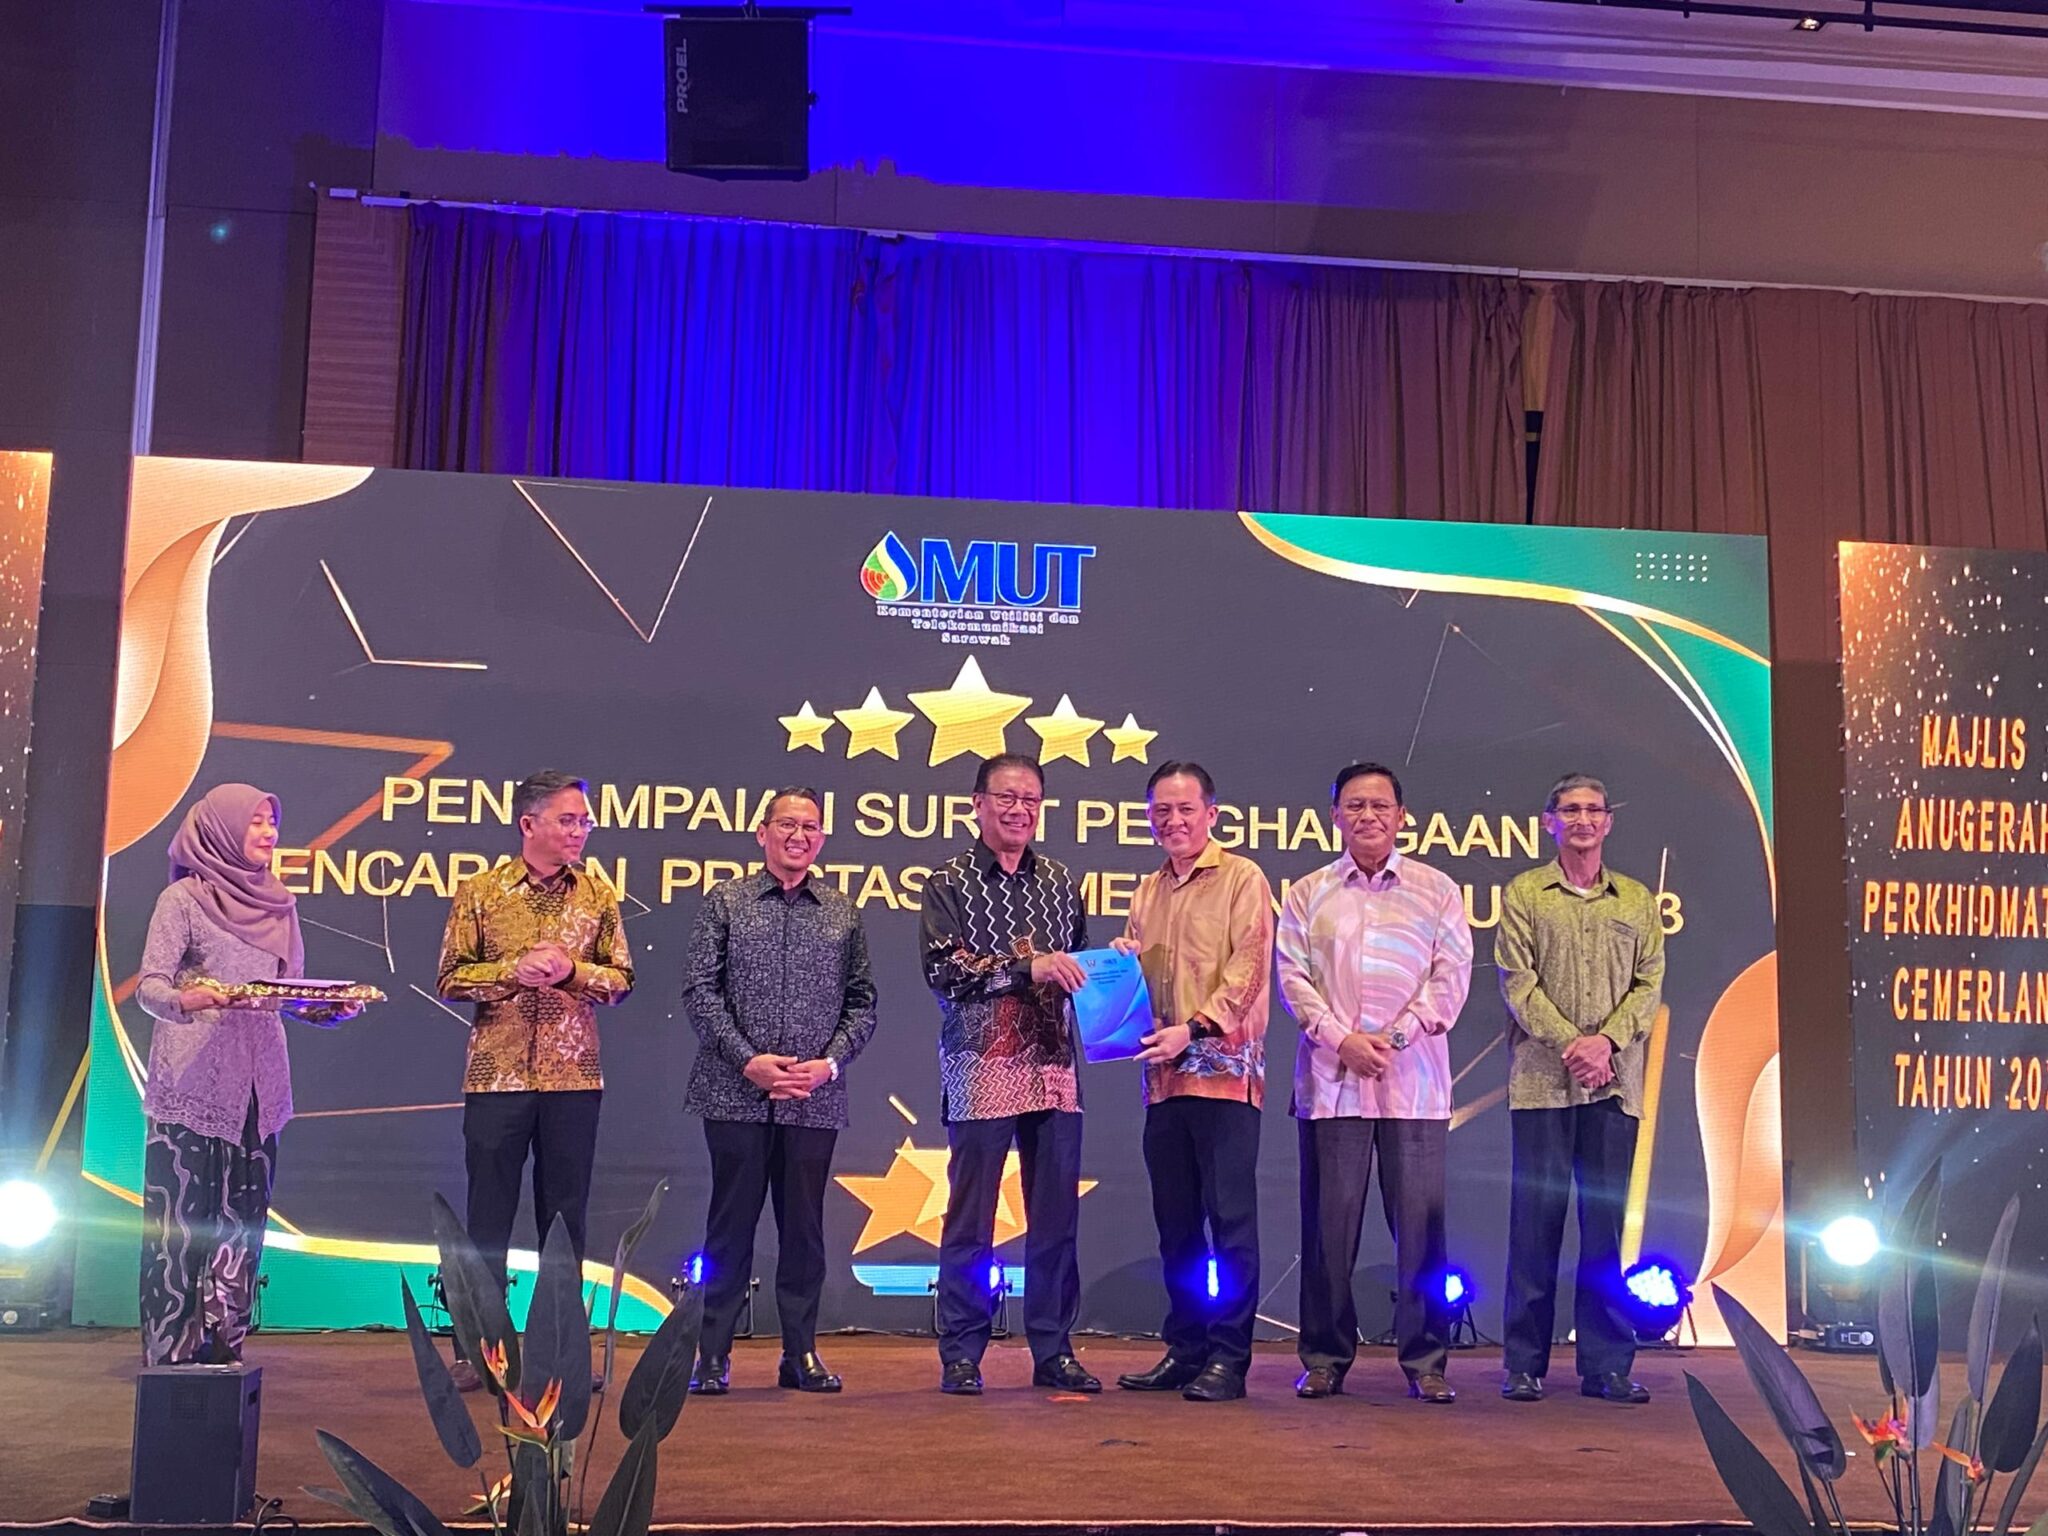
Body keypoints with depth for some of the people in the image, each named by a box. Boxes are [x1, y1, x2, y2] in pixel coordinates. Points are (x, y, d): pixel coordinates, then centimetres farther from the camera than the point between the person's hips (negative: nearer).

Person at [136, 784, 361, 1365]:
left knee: (242, 1220, 4)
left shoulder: (279, 905, 15)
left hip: (259, 1088, 5)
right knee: (181, 1219, -6)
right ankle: (170, 1354, -1)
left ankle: (222, 1349, 9)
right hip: (191, 1087, -5)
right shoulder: (183, 898, 0)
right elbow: (149, 986, -7)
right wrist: (187, 999, -28)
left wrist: (329, 1007, -3)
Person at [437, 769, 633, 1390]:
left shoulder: (598, 895, 6)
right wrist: (513, 971, -15)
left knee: (565, 1214, 7)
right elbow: (451, 979, 0)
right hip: (497, 1075, -2)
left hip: (574, 1076, 2)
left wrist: (574, 971, -12)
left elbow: (622, 979, 6)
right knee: (489, 1213, 3)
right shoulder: (479, 892, 1)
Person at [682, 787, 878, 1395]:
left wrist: (831, 1062, -5)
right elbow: (700, 990, -1)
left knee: (804, 1226, 7)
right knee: (732, 1221, 2)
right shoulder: (725, 902, 5)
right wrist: (748, 1059, -10)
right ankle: (713, 1355, 10)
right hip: (736, 1093, -2)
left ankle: (801, 1353, 16)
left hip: (815, 1097, 2)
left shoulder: (844, 914, 11)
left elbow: (862, 1002, 10)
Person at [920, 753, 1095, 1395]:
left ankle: (1053, 1351, 17)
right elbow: (943, 969, -11)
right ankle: (961, 1355, 10)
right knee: (970, 1220, 1)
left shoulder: (1059, 881, 14)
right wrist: (1027, 966, -19)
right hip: (980, 1069, -4)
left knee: (1056, 1216, 7)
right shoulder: (950, 882, 0)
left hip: (1054, 1070, 4)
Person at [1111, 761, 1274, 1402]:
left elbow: (1248, 969, -11)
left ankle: (1228, 1356, 1)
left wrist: (1193, 1027, -20)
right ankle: (1184, 1350, 19)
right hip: (1164, 1076, 6)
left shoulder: (1242, 878, -2)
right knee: (1176, 1221, 10)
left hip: (1225, 1070, -6)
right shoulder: (1147, 891, 17)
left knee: (1230, 1216, -4)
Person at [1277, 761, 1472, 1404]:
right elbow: (1292, 976, 5)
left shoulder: (1437, 891, 10)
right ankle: (1325, 1358, 11)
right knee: (1329, 1223, 2)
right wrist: (1341, 1038, -9)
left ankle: (1425, 1362, 8)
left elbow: (1451, 976, 3)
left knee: (1420, 1221, -1)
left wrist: (1397, 1036, -9)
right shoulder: (1307, 894, 12)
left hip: (1414, 1079, -1)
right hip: (1331, 1078, 1)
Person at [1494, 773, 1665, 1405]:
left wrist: (1607, 1040, -9)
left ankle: (1607, 1364, 10)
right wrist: (1567, 1043, -13)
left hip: (1614, 1081, 2)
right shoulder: (1523, 894, 7)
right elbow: (1518, 982, -1)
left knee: (1607, 1221, 4)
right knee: (1536, 1215, -1)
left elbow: (1650, 982, 7)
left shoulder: (1637, 900, 14)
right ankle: (1524, 1363, 5)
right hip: (1541, 1077, -2)